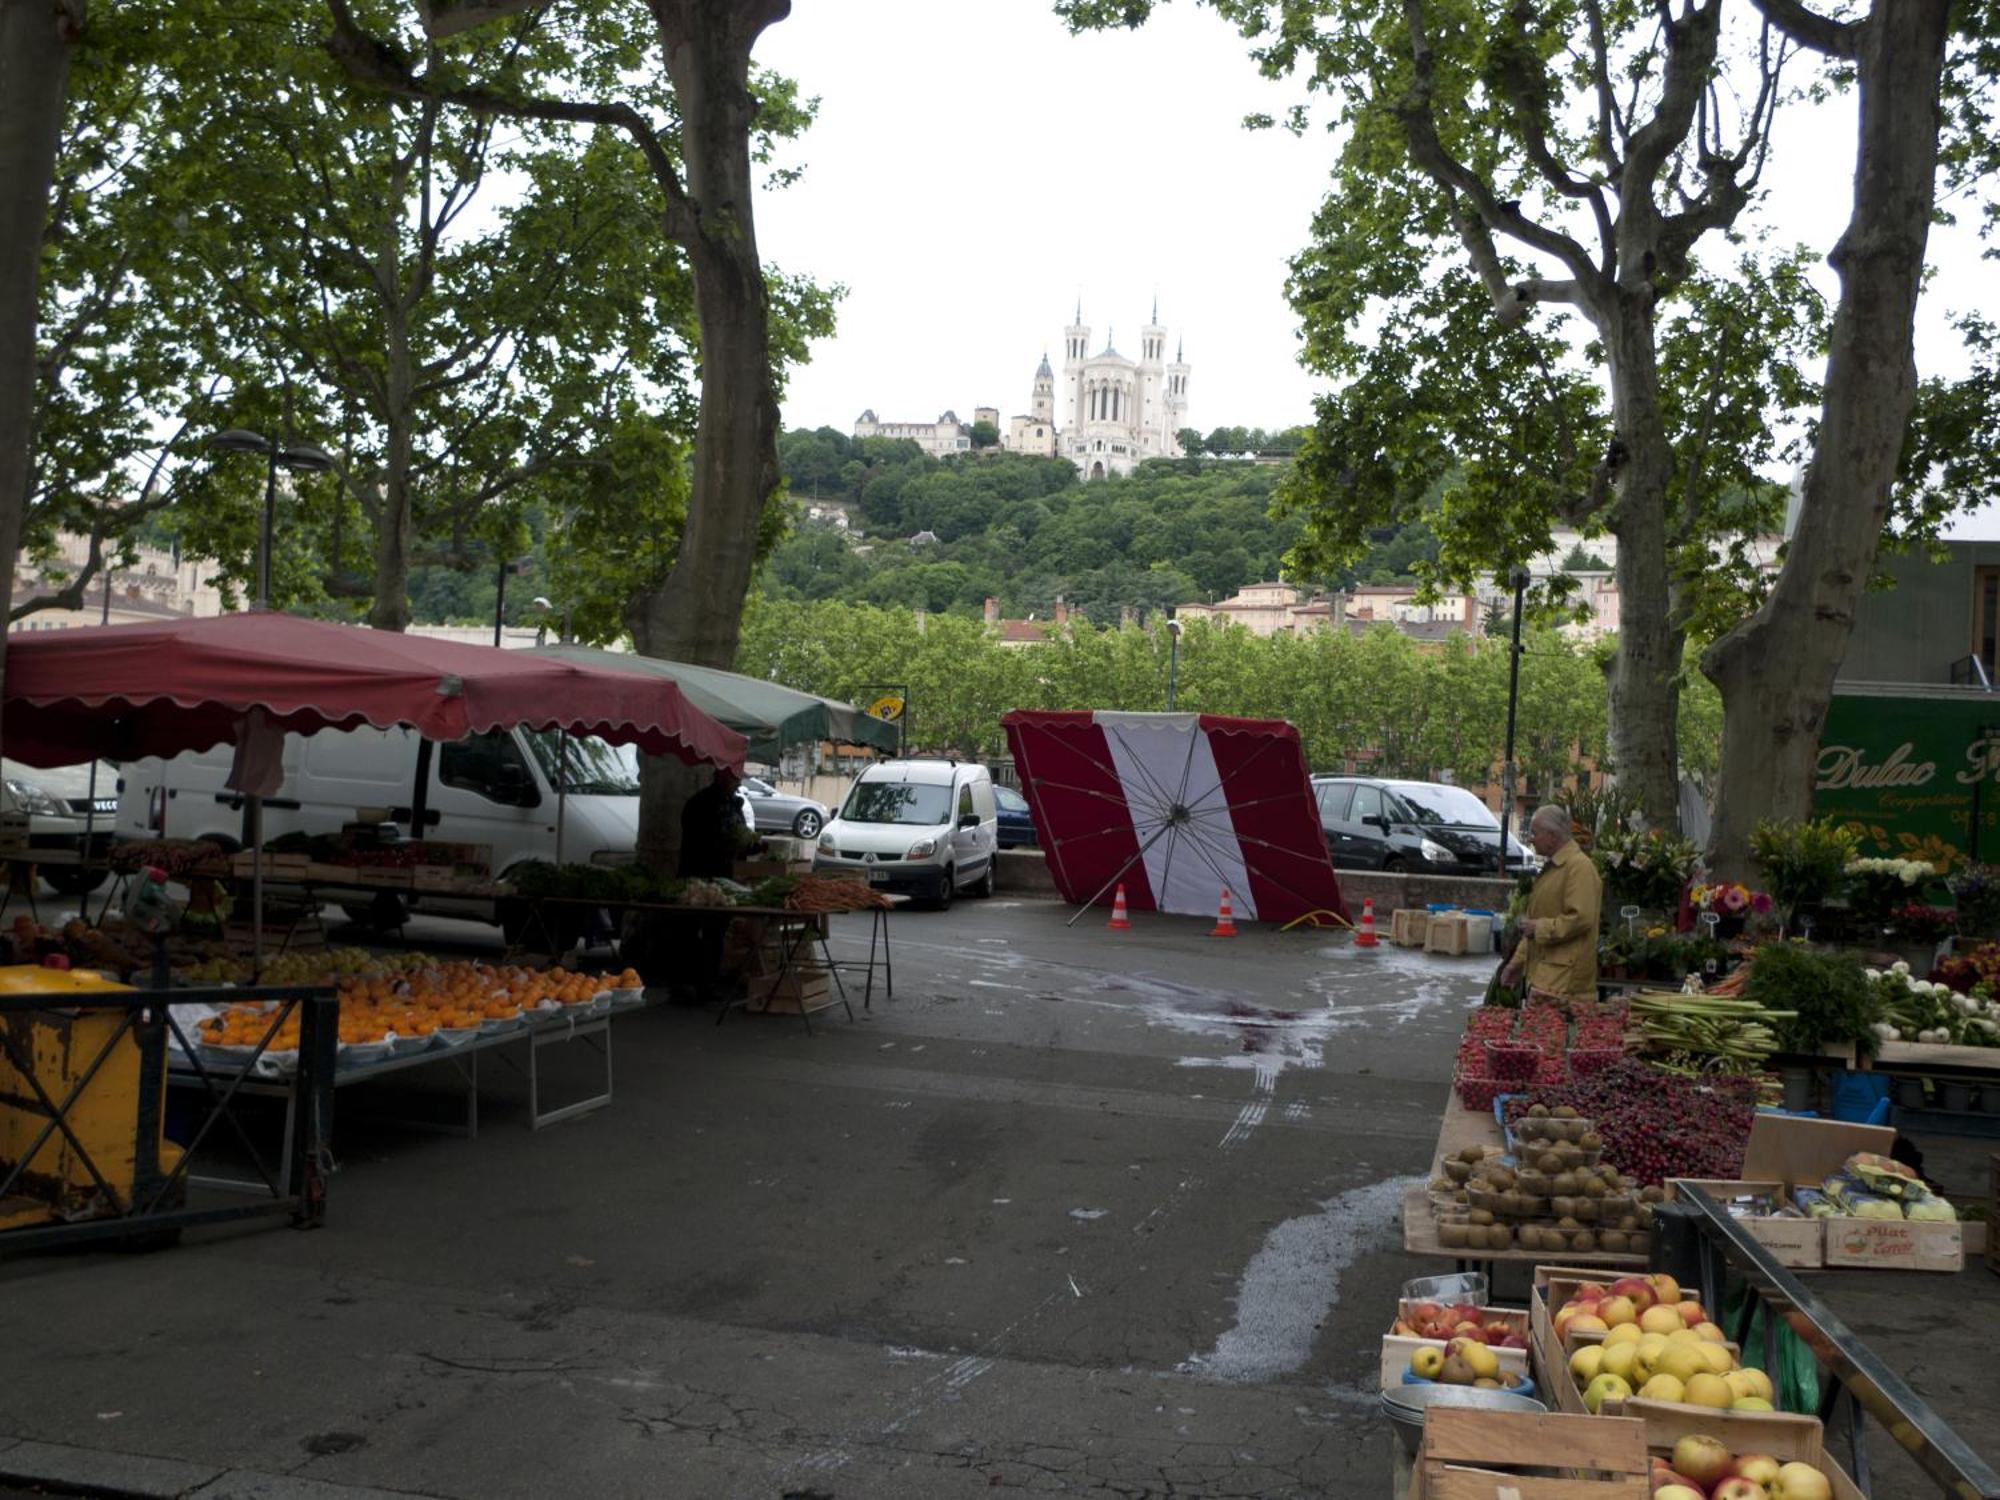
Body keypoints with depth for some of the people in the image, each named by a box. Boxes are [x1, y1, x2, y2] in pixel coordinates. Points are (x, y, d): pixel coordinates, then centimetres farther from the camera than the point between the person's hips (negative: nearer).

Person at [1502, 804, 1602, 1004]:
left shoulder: (1579, 867, -12)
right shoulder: (1551, 868, 20)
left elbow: (1580, 919, -23)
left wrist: (1539, 928, -14)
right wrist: (1518, 961, 22)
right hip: (1541, 972, 10)